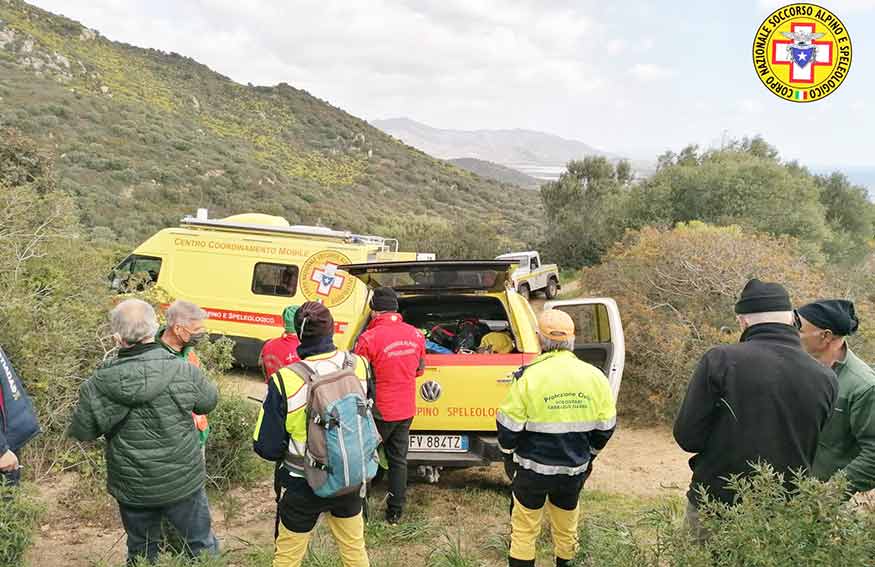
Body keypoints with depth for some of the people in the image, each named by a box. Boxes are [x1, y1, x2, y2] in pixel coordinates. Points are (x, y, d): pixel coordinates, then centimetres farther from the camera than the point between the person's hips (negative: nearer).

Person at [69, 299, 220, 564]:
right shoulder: (184, 372, -20)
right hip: (183, 482, -1)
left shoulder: (100, 384, -18)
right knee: (202, 546, 19)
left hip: (132, 488, 1)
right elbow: (209, 401, -1)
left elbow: (82, 432, -5)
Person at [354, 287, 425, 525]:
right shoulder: (415, 334, -1)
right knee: (399, 460, 15)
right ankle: (395, 512, 22)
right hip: (406, 410, 5)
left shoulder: (369, 338, -20)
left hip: (379, 411, -5)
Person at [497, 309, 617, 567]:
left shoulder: (528, 376, -18)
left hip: (533, 468, -3)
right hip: (575, 469, 3)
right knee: (567, 526, 22)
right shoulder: (594, 377, -6)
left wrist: (509, 455, 7)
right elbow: (606, 427, 3)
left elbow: (509, 427, -12)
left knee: (525, 529, 12)